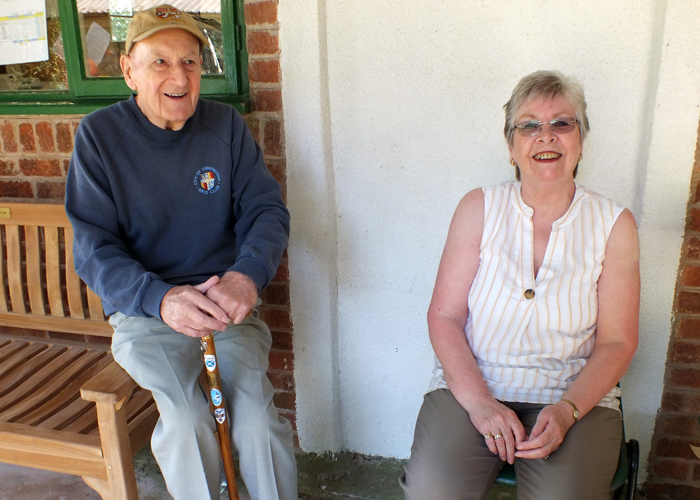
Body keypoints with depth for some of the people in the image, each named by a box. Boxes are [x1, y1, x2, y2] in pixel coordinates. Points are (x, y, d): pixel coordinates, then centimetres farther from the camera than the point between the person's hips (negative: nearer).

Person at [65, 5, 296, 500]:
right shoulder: (99, 136, -3)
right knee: (186, 418, -25)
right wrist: (161, 298, -27)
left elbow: (267, 208, -1)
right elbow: (94, 249, -8)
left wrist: (249, 273, -24)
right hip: (143, 311, -1)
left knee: (255, 416, -20)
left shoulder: (226, 125, 3)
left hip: (228, 304, 2)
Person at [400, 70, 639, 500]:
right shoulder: (479, 208, 1)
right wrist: (479, 402, -16)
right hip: (471, 385, 0)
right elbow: (444, 317, -3)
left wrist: (567, 410, -14)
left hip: (577, 396, 1)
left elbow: (618, 341, 1)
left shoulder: (614, 224, 1)